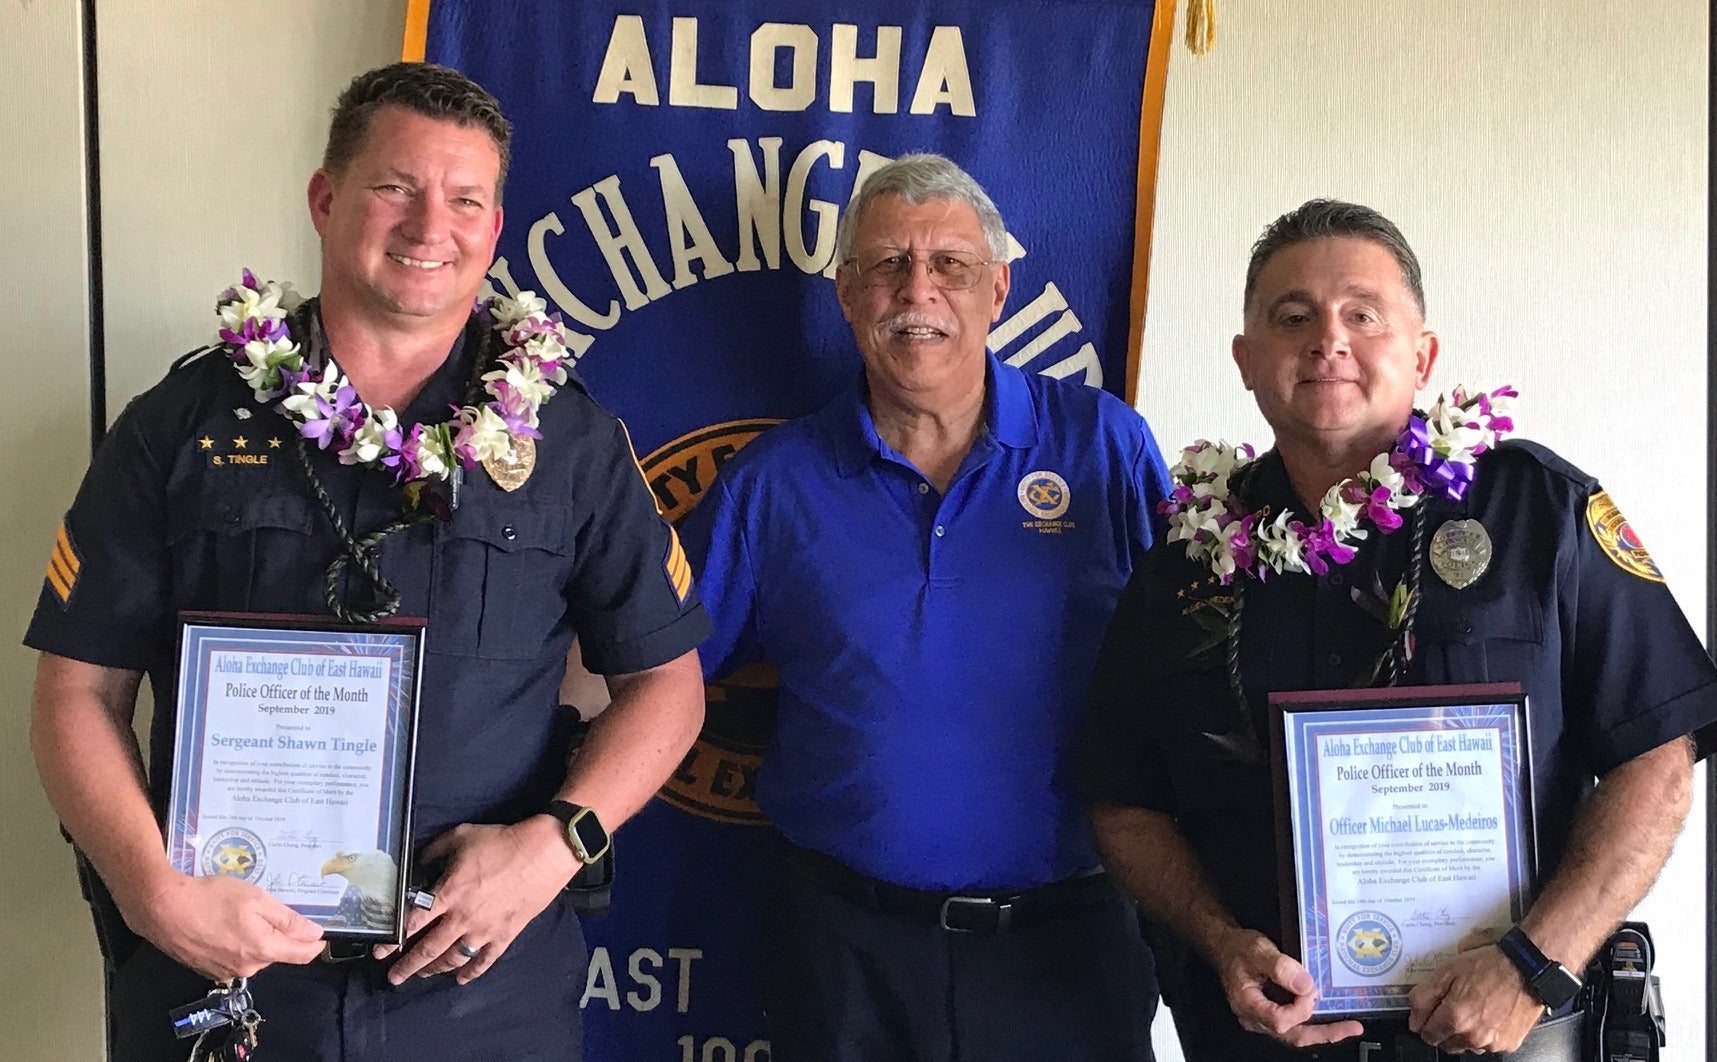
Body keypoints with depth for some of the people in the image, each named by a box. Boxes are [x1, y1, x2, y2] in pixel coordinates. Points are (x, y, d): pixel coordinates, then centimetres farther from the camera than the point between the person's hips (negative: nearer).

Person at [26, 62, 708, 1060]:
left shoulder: (569, 438, 1)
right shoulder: (183, 424, 0)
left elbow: (666, 679, 3)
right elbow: (81, 692, 0)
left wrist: (554, 843, -13)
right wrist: (154, 889, -15)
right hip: (214, 971, 0)